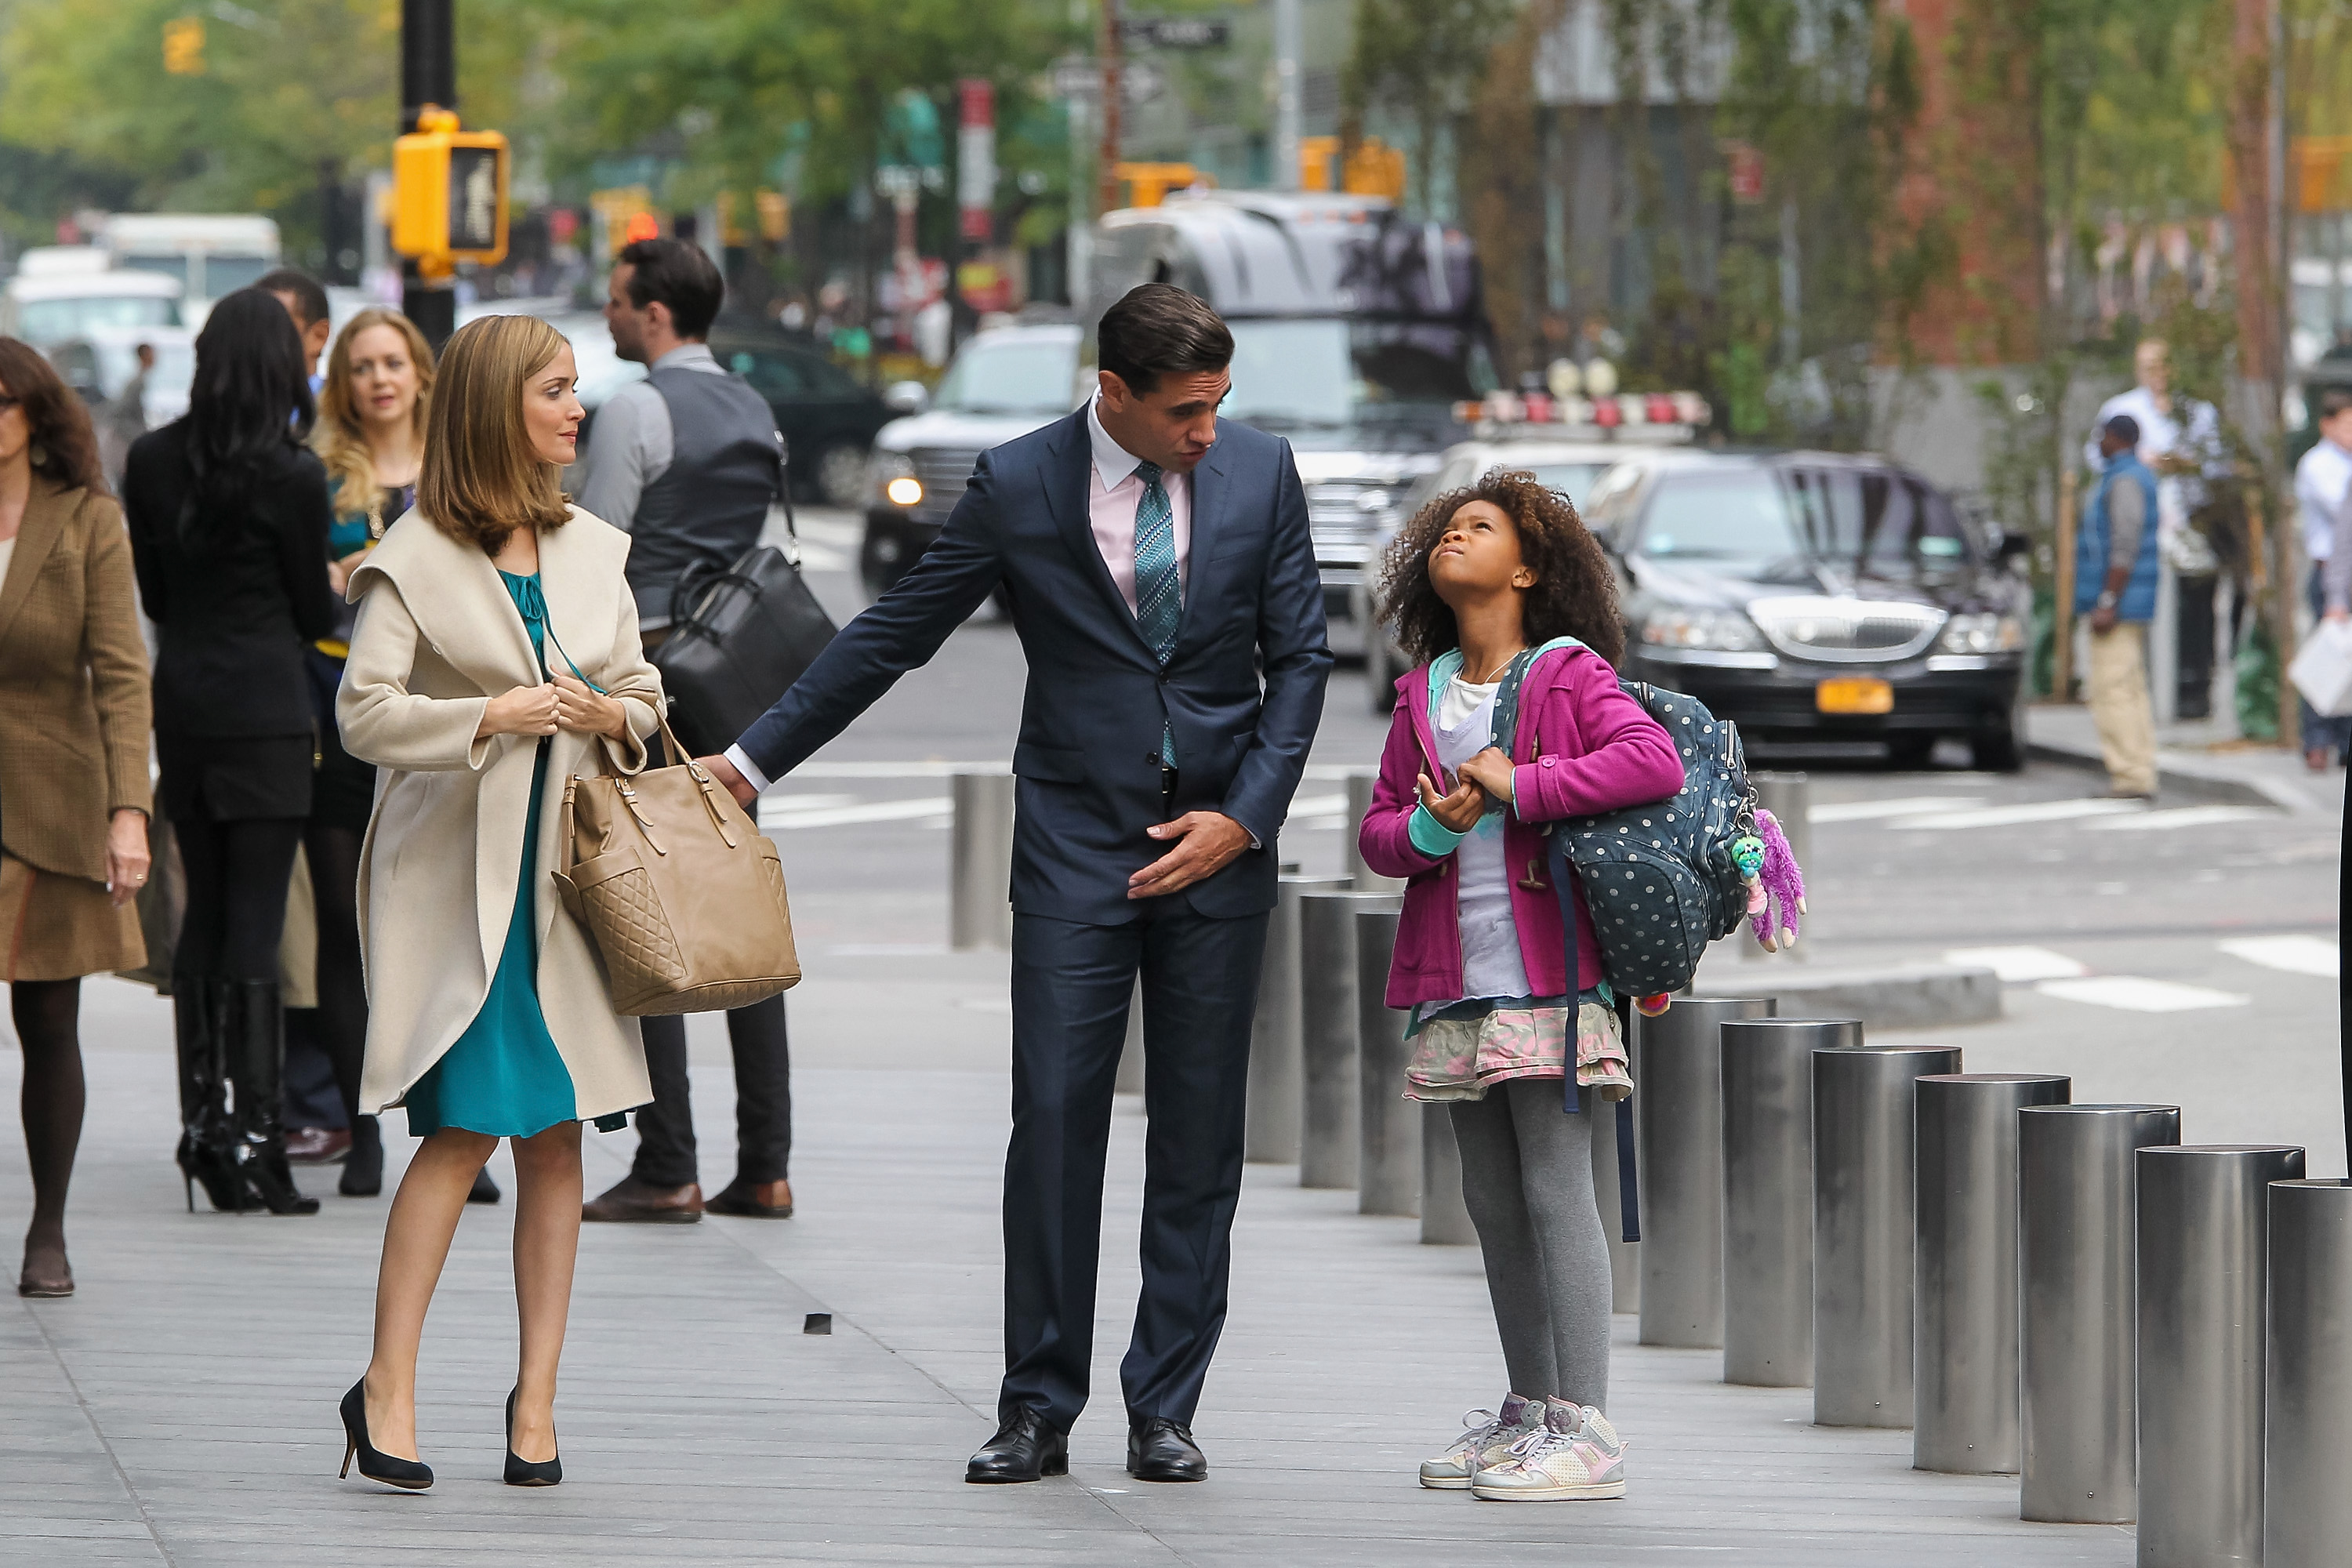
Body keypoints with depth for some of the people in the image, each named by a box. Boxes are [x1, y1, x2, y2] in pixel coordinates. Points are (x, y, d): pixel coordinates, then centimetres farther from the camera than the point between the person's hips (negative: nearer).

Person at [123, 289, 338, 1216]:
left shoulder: (152, 461, 4)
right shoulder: (291, 473, -10)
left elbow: (153, 592, 12)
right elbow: (314, 609, -1)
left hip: (181, 696, 5)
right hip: (264, 705, -5)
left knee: (204, 912, 15)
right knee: (255, 921, -5)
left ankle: (201, 1122, 15)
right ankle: (254, 1133, -8)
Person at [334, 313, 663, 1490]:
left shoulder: (592, 551, 12)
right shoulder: (418, 557, -4)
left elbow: (640, 690, 20)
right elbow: (365, 712, -9)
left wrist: (610, 713, -2)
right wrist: (490, 716, -17)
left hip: (568, 865, 5)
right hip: (459, 873, -5)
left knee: (557, 1134, 2)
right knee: (466, 1125, -12)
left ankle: (537, 1393, 7)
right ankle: (389, 1384, -4)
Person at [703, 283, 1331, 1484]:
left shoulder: (1259, 471, 0)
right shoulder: (1019, 485, -4)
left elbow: (1299, 655, 5)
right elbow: (894, 633, 3)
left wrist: (1245, 816, -6)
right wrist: (755, 759, 4)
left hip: (1217, 844, 1)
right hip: (1076, 846, -1)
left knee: (1200, 1138, 3)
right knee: (1054, 1120, -6)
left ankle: (1165, 1410, 9)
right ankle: (1037, 1413, 1)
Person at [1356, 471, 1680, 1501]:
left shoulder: (1570, 674, -4)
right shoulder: (1423, 694, 15)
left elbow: (1656, 761, -19)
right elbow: (1377, 829, 15)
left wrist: (1520, 787, -19)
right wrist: (1426, 829, -9)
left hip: (1548, 978, -7)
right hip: (1456, 986, 7)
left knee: (1556, 1194, -9)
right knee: (1494, 1205, 10)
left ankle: (1583, 1429, -9)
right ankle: (1527, 1411, 19)